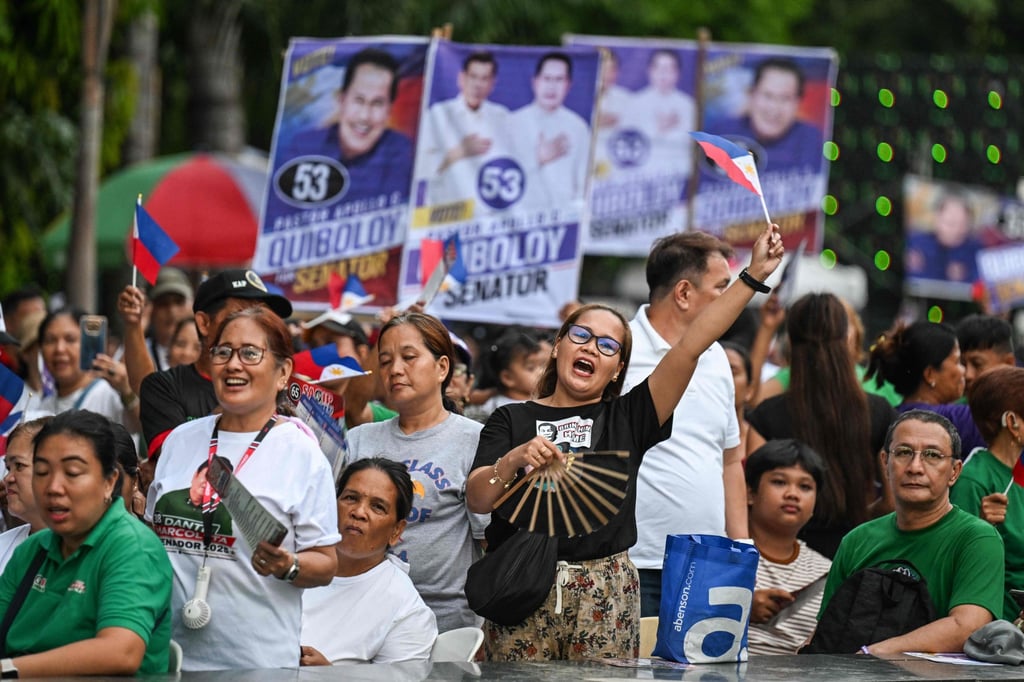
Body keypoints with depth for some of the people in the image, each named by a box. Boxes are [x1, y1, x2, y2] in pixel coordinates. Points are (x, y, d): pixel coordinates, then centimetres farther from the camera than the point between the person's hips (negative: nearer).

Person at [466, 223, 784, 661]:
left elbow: (690, 346, 4)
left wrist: (753, 276, -2)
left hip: (606, 593, 1)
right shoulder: (512, 420, 10)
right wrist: (514, 459, -21)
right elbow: (477, 500, -1)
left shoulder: (626, 419, 11)